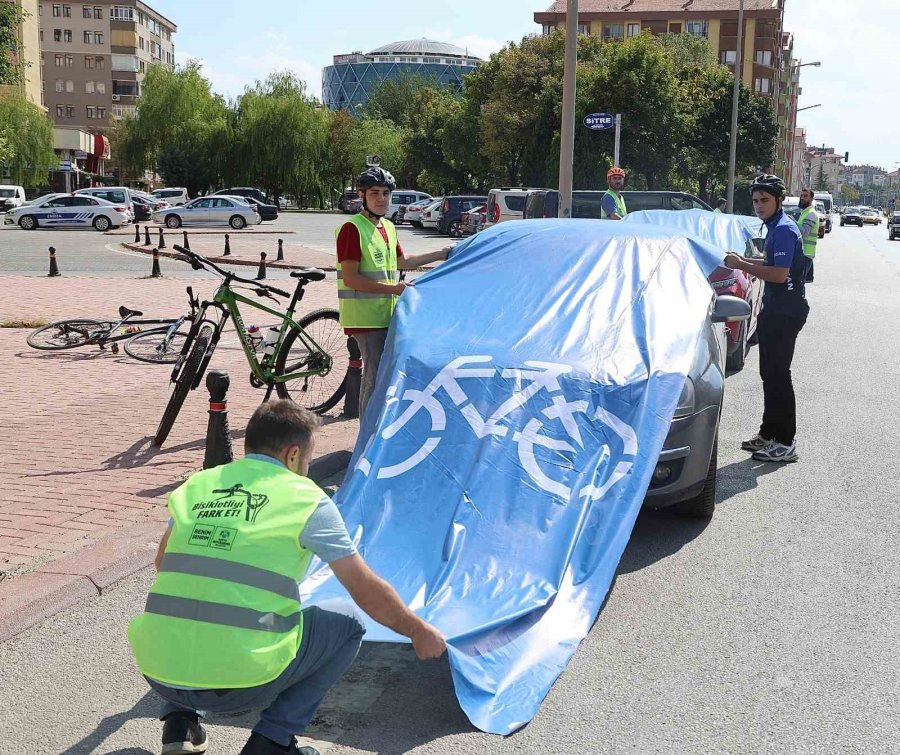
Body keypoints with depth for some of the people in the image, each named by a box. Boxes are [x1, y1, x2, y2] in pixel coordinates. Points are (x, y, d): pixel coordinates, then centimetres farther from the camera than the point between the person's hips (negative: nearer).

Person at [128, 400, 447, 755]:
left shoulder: (197, 485, 12)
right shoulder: (306, 498, 1)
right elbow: (367, 591, 6)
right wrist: (420, 632, 23)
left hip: (159, 674, 5)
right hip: (240, 680, -5)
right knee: (347, 626, 17)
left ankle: (179, 724, 20)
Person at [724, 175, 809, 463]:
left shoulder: (784, 230, -17)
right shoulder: (775, 228, 14)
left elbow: (780, 274, -24)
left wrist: (742, 265, -17)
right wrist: (744, 263, 9)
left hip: (786, 312, -10)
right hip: (775, 310, 10)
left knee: (777, 374, -7)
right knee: (771, 373, 15)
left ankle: (785, 443, -1)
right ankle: (769, 434, 25)